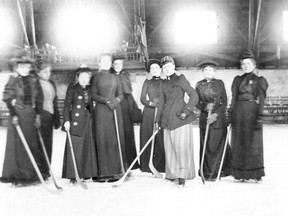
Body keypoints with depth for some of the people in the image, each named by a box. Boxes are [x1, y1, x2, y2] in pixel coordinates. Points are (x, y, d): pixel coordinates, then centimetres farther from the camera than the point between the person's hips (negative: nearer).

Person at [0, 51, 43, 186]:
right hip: (18, 115, -5)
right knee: (17, 144, -2)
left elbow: (38, 99, 14)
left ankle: (31, 175, 15)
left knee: (32, 144, 7)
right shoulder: (13, 80, -3)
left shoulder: (33, 80, 12)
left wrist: (37, 115, 6)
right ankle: (16, 176, 5)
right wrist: (13, 114, -14)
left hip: (31, 115, 5)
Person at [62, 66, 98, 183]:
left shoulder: (89, 89, 14)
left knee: (88, 147, 8)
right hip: (76, 120, -6)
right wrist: (66, 120, -14)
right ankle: (73, 175, -1)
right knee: (75, 147, -5)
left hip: (87, 121, 6)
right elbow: (67, 104, -6)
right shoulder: (72, 88, -2)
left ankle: (85, 173, 17)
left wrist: (92, 118, 13)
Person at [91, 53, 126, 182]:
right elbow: (94, 95, -1)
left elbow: (121, 94, 13)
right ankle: (103, 172, -4)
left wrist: (116, 100, -9)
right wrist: (106, 101, -15)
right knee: (102, 140, -6)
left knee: (116, 140, 0)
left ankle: (116, 170, 3)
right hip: (101, 110, -3)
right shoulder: (96, 77, 6)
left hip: (115, 110, 3)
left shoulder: (115, 77, 16)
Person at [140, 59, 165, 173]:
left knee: (161, 138, -6)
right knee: (147, 137, -2)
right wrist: (151, 103, -11)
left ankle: (160, 165, 0)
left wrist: (160, 102, -12)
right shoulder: (147, 82, 11)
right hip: (148, 113, 1)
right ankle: (147, 165, 4)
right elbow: (142, 98, 6)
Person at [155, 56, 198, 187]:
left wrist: (186, 111, -13)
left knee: (182, 146, -6)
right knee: (169, 147, 6)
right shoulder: (164, 85, 16)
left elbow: (194, 96, -5)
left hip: (181, 118, -5)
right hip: (167, 119, 5)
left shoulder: (180, 79, 1)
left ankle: (182, 175, 1)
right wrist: (158, 120, 20)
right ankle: (172, 173, 17)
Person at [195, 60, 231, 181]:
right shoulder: (199, 85, 8)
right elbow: (196, 103, 6)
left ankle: (217, 172, 5)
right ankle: (206, 172, 8)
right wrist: (205, 106, -14)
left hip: (219, 118, -1)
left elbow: (224, 102, 0)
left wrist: (216, 114, -12)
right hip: (204, 118, 1)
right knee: (206, 146, 0)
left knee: (218, 145, -3)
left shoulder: (219, 83, 4)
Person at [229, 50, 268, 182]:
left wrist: (260, 117, -13)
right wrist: (231, 115, 6)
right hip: (239, 112, 4)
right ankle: (240, 173, 11)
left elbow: (261, 100, -3)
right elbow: (233, 98, 14)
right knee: (238, 143, 3)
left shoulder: (259, 80, 4)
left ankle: (256, 173, 6)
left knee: (253, 142, -2)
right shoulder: (237, 80, 14)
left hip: (252, 112, -3)